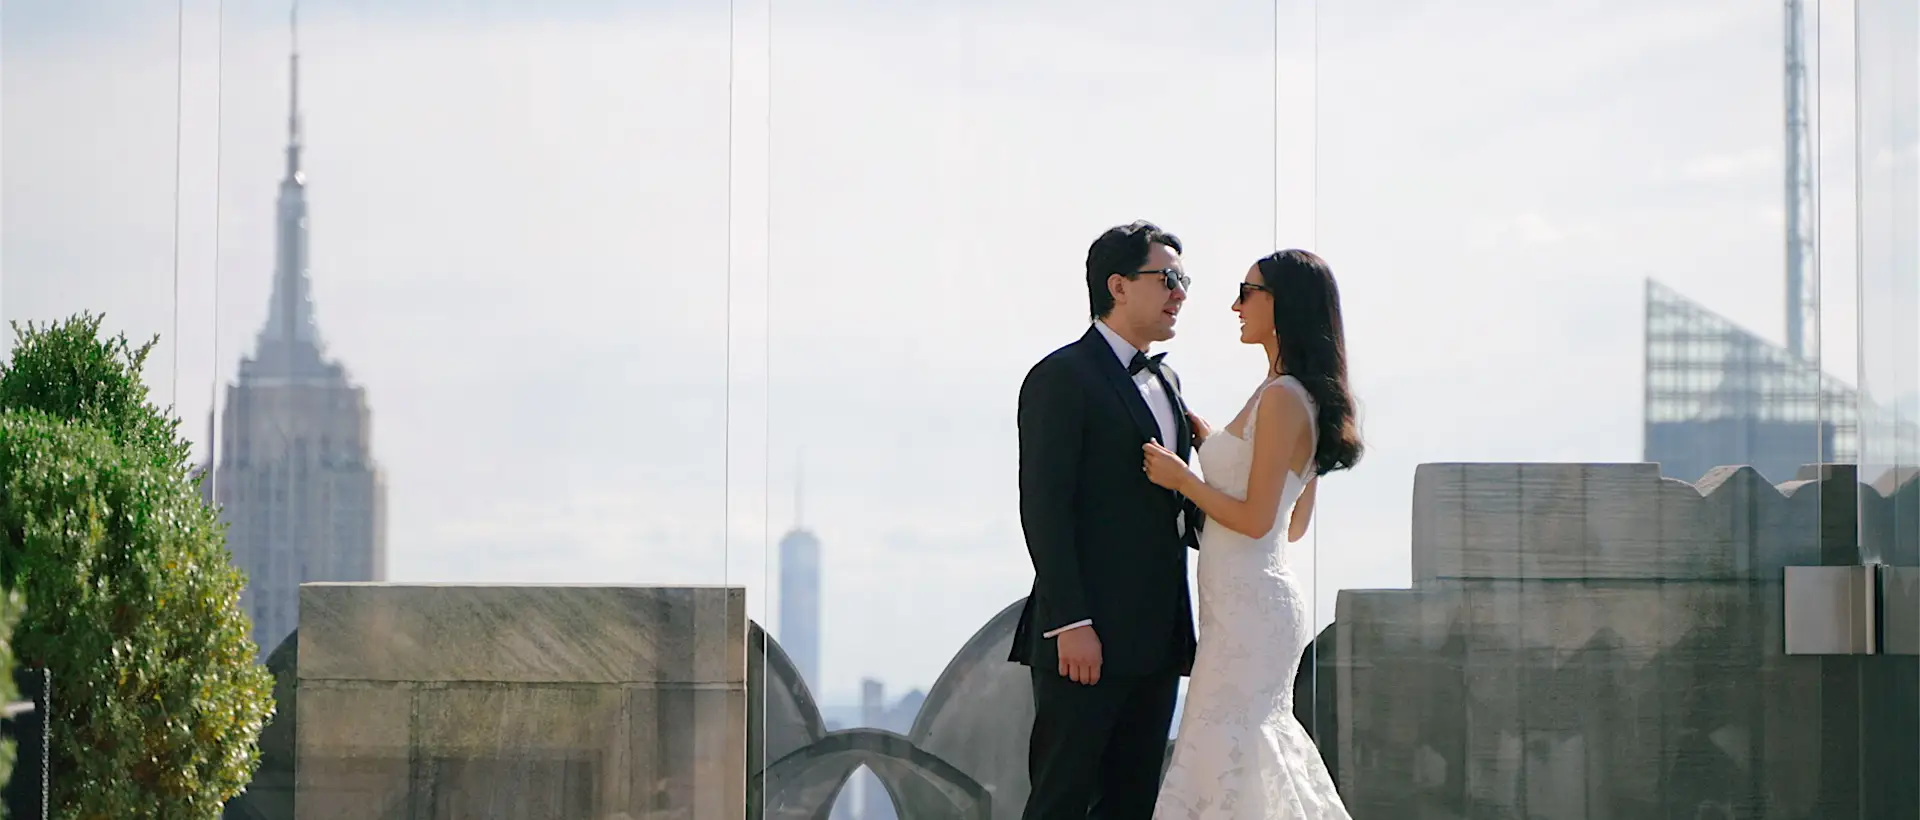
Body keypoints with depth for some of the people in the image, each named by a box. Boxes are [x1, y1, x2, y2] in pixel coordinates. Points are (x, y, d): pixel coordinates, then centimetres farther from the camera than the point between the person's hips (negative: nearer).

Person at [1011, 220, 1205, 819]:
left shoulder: (1166, 381, 19)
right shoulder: (1063, 377, -8)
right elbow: (1044, 509, -14)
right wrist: (1070, 624, -21)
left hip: (1156, 635, 8)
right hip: (1088, 635, -8)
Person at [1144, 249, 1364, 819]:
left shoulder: (1281, 398, -15)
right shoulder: (1307, 399, 14)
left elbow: (1256, 519, -19)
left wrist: (1183, 479, -7)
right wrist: (1214, 449, 21)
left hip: (1249, 606, -10)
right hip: (1261, 597, 10)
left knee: (1226, 758, -7)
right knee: (1263, 755, 13)